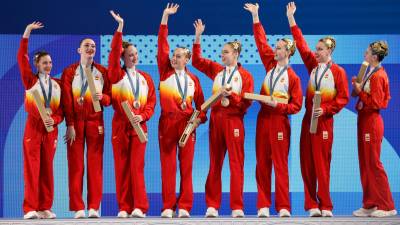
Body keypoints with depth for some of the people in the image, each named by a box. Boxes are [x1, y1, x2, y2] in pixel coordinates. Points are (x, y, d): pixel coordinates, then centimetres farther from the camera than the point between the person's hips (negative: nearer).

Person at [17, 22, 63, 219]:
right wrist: (27, 33, -9)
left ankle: (45, 208, 7)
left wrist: (54, 120, -14)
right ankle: (30, 209, -5)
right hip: (33, 127, -2)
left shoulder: (57, 85, 9)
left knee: (47, 169, 4)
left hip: (51, 129, 3)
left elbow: (61, 110, 7)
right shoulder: (30, 80, 3)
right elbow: (22, 58, -6)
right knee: (32, 168, -5)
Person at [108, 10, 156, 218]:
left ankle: (139, 207, -5)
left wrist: (143, 116, -9)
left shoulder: (145, 78, 11)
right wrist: (120, 28, -14)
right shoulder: (117, 75, 3)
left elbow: (151, 101, 9)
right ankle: (124, 207, 2)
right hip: (120, 125, -1)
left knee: (137, 166, -4)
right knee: (121, 166, -1)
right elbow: (113, 54, -10)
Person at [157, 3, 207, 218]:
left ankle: (184, 207, 5)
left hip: (187, 123, 1)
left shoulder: (193, 79, 9)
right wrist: (165, 17, -4)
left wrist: (199, 118, -6)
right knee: (167, 166, -2)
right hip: (167, 122, -1)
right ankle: (168, 207, 1)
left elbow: (200, 102, 13)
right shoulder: (165, 72, 5)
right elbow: (162, 45, 0)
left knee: (186, 166, 1)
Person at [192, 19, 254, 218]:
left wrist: (231, 95, -17)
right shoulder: (216, 70, 11)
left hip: (234, 121, -4)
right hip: (215, 119, 4)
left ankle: (237, 207, -3)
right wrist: (197, 37, 4)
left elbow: (246, 102, -4)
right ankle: (212, 206, 6)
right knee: (215, 163, 5)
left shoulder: (245, 76, 0)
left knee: (236, 163, -4)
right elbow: (196, 60, 12)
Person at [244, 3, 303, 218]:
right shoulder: (271, 65, 7)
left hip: (279, 121, -5)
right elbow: (261, 41, 9)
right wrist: (255, 17, 9)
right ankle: (263, 205, 5)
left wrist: (278, 105, -20)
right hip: (263, 118, 5)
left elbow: (296, 105, -6)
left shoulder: (293, 77, -7)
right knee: (262, 163, 3)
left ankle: (283, 207, -2)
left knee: (280, 164, -4)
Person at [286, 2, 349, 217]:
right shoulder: (313, 66, 8)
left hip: (324, 121, -5)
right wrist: (291, 19, 7)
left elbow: (343, 98, -6)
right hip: (308, 119, 5)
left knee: (322, 163, -4)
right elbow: (301, 45, 8)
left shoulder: (338, 72, -6)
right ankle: (312, 205, 4)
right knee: (307, 162, 2)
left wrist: (325, 109, -17)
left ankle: (325, 206, 2)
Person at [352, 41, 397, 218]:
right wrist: (359, 87, 0)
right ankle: (370, 205, 15)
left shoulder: (378, 76, -17)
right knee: (365, 163, 11)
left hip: (371, 121, -9)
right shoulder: (370, 73, 10)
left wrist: (360, 91, -14)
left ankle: (387, 206, 2)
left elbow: (376, 103, -18)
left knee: (373, 163, -4)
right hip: (364, 120, 9)